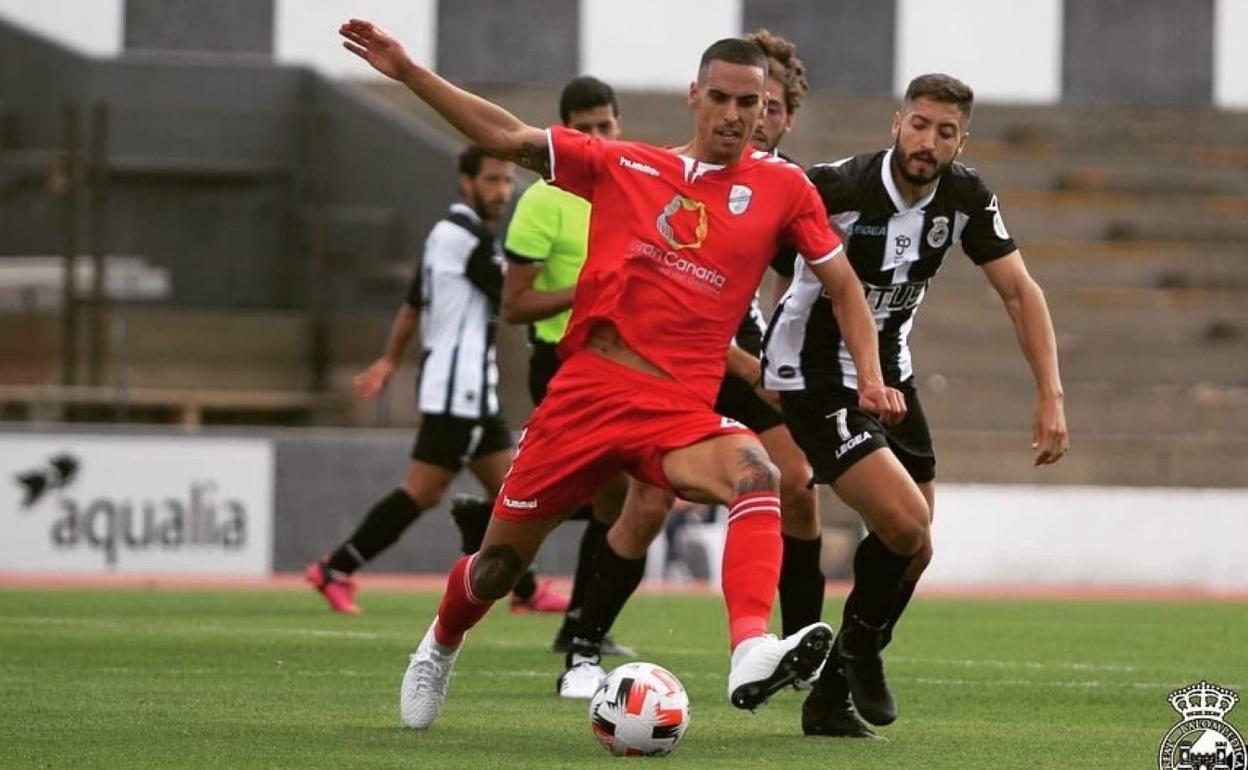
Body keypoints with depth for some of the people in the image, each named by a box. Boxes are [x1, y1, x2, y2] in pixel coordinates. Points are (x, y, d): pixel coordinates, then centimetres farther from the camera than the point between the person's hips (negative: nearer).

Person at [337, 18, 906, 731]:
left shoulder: (782, 187, 5)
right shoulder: (625, 166, 7)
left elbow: (843, 285, 12)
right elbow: (508, 137, 9)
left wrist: (870, 376, 0)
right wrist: (409, 72, 4)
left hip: (680, 409, -1)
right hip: (589, 388, 1)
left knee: (756, 477, -35)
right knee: (501, 561, 9)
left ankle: (752, 653, -51)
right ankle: (441, 646, 42)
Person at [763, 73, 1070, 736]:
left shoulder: (965, 197, -7)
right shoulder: (838, 188, -26)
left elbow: (1019, 290, -1)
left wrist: (1050, 397, -8)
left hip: (887, 372, 7)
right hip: (815, 376, -7)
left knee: (912, 550, 9)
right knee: (906, 525, -19)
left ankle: (832, 695, 26)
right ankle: (859, 648, 10)